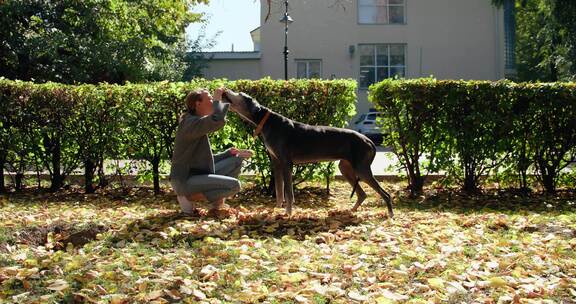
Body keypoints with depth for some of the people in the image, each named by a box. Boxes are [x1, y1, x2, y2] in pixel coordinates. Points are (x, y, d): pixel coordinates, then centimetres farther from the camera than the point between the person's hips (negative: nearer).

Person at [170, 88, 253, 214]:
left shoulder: (198, 124, 16)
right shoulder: (191, 123, -15)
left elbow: (207, 159, 18)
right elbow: (218, 121, -34)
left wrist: (231, 152, 5)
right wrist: (218, 99, -15)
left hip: (198, 175, 10)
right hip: (184, 180, -10)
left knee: (236, 160, 9)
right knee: (234, 185, -19)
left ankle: (217, 202, 8)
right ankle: (188, 197, -9)